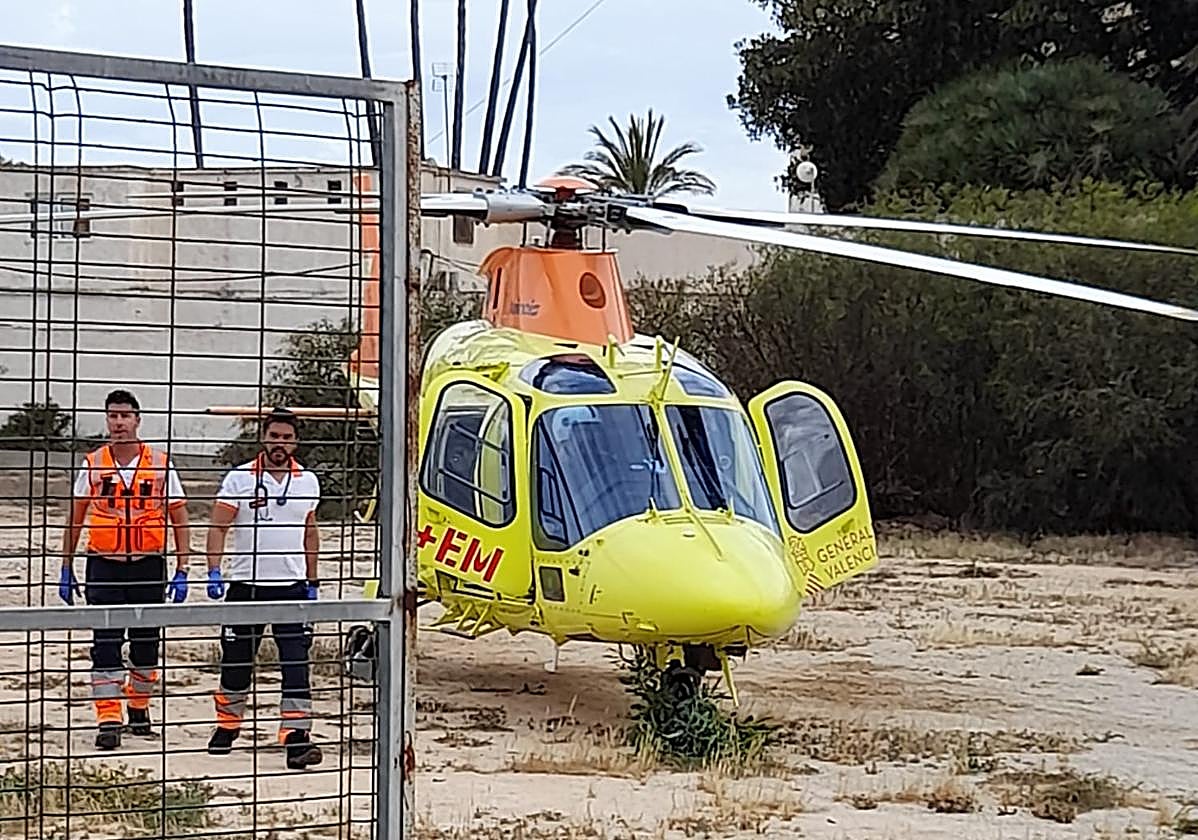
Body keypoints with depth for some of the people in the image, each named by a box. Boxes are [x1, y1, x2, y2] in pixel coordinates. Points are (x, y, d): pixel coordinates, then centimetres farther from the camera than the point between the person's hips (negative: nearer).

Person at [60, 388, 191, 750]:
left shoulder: (160, 464, 0)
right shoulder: (92, 465, 2)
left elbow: (179, 519, 3)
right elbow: (75, 519, 10)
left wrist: (181, 572, -3)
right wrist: (66, 570, 6)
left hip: (148, 565, 1)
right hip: (104, 565, 0)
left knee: (147, 644, 10)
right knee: (106, 645, -5)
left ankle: (139, 707, 29)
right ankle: (108, 720, -5)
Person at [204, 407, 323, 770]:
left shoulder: (308, 482, 8)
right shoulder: (239, 478, -2)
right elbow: (218, 527, -6)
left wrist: (312, 582, 17)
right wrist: (214, 571, -18)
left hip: (291, 587, 1)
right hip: (246, 586, -1)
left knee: (296, 664, -9)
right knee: (237, 660, 9)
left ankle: (296, 737, -13)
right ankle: (227, 725, 29)